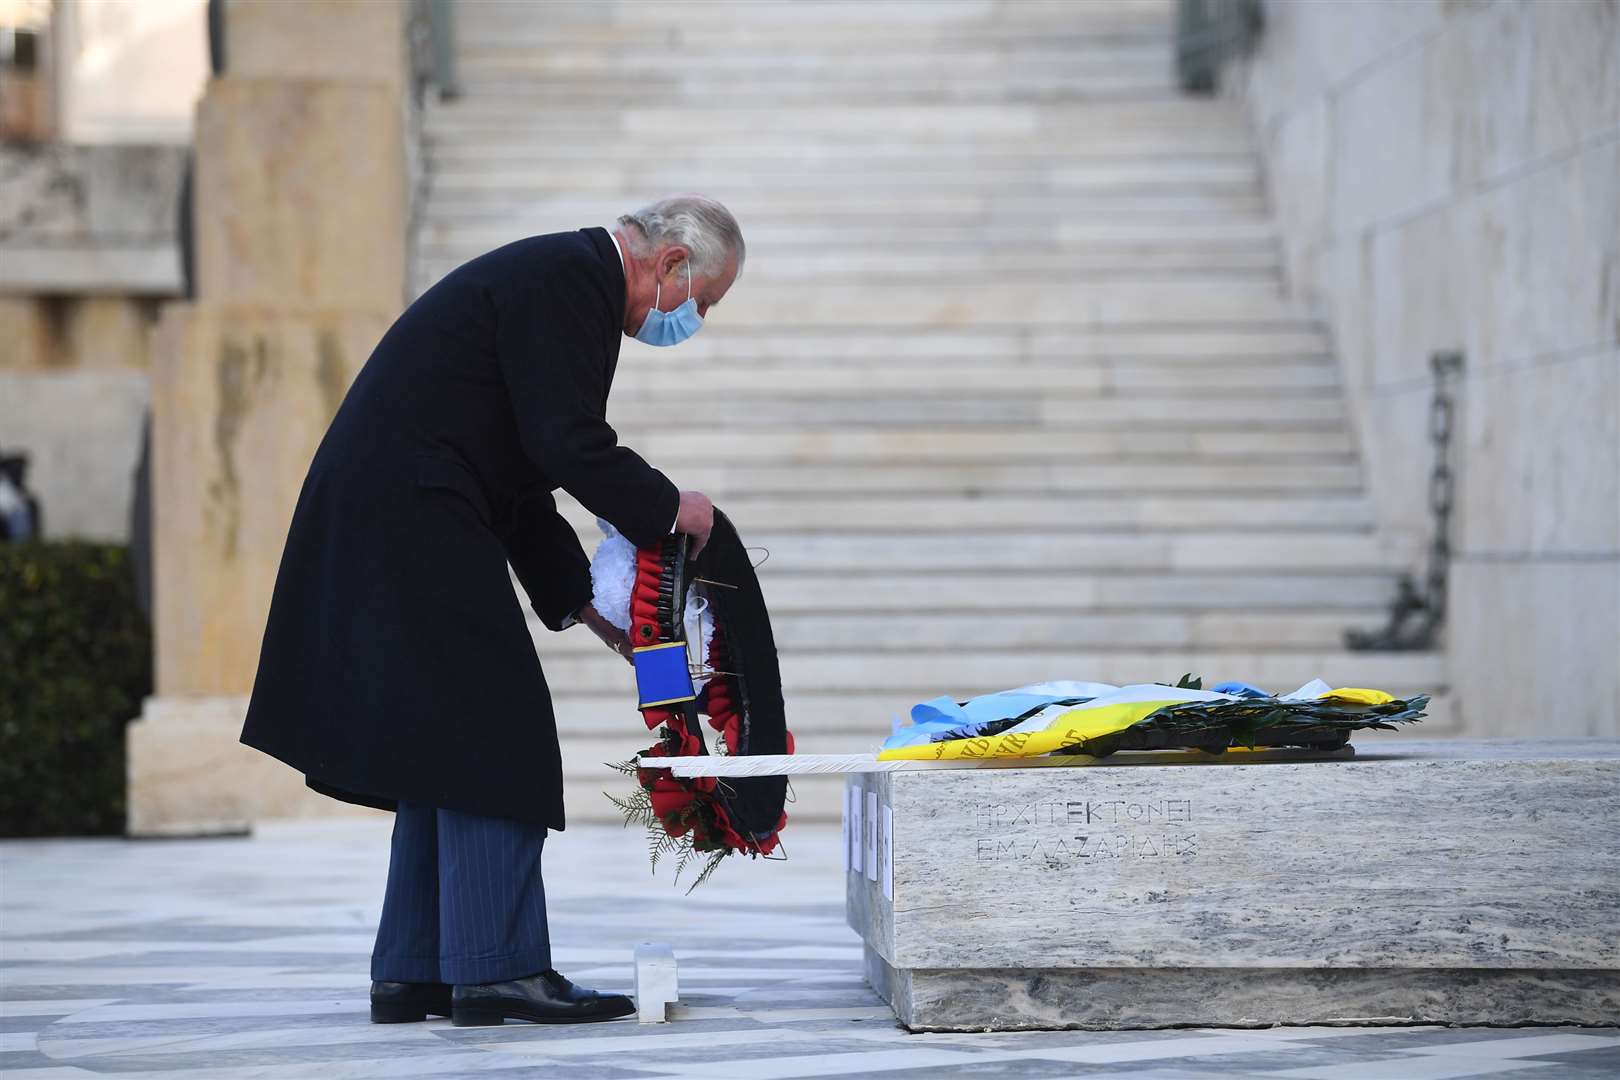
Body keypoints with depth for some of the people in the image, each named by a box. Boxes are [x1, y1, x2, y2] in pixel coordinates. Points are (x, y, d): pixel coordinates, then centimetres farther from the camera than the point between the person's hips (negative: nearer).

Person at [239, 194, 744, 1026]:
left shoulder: (561, 276, 21)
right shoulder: (565, 278, -11)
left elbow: (522, 479, 22)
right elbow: (566, 443, -19)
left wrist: (585, 604, 18)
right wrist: (667, 508, -5)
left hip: (385, 529, 11)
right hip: (410, 521, -11)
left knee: (445, 752, 13)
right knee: (494, 742, -8)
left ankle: (411, 972, 15)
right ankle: (497, 968, -6)